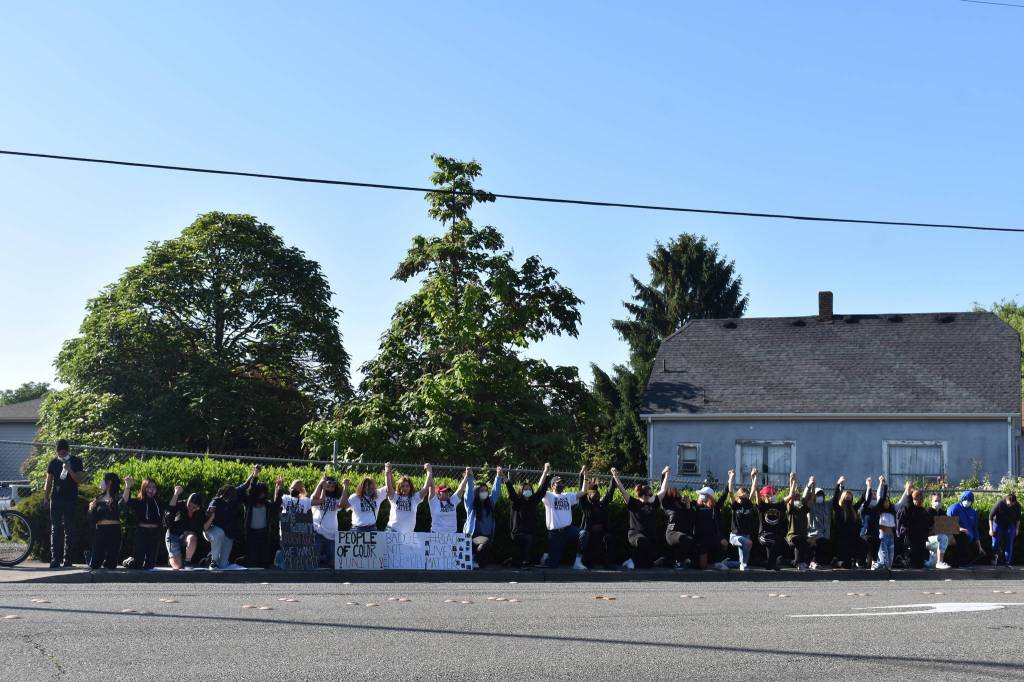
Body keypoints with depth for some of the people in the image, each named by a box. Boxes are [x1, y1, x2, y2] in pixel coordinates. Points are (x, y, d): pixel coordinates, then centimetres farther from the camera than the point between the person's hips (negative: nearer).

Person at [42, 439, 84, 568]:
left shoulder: (76, 462, 2)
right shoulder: (53, 463, 7)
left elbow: (79, 480, -5)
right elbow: (48, 482, 11)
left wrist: (69, 470, -20)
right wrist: (45, 498, 5)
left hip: (71, 500, -1)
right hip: (56, 499, 1)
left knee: (69, 530, 0)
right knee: (55, 529, -2)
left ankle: (67, 559, 4)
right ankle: (55, 559, -3)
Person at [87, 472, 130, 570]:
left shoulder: (117, 498, 0)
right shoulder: (98, 499, 13)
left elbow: (124, 501, -27)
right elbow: (92, 519, 14)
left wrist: (128, 486, -36)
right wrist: (91, 509, -6)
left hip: (114, 531, -3)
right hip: (99, 531, 3)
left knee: (111, 565, 3)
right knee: (94, 565, 0)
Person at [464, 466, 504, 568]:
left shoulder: (490, 503, 13)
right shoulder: (471, 504, 0)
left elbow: (495, 491, 13)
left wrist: (498, 476, 5)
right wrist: (470, 477, -22)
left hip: (488, 535, 6)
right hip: (473, 535, -6)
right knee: (486, 542, -32)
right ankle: (474, 560, -14)